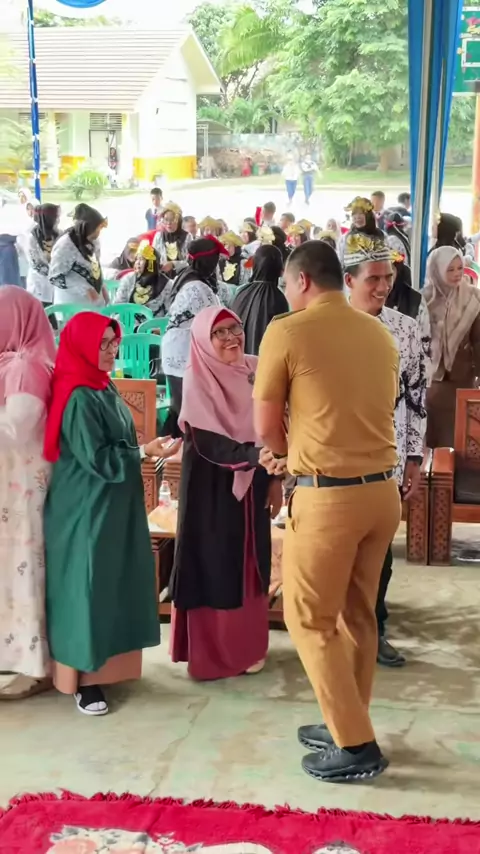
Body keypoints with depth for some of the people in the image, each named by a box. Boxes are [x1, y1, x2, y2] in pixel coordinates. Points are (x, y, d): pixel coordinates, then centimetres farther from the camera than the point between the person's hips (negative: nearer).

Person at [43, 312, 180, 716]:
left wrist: (142, 450, 6)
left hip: (114, 506, 9)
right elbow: (96, 458, -22)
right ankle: (82, 679, 6)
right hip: (86, 511, -9)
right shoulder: (78, 397, -19)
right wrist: (144, 452, -22)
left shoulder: (105, 387, 9)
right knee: (88, 588, -2)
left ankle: (104, 662, 26)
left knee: (113, 585, 14)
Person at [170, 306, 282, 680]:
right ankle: (211, 651, 15)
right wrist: (255, 457, -28)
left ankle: (248, 646, 26)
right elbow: (207, 441, -19)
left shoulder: (256, 371, 2)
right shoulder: (197, 381, -13)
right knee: (214, 563, 2)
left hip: (253, 484, 5)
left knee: (250, 562, 12)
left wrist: (274, 478, 5)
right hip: (212, 486, -5)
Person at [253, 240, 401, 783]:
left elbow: (266, 428, -2)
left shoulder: (287, 332, -7)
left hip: (327, 495, -6)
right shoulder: (379, 334, 9)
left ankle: (357, 747, 11)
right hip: (381, 489, 7)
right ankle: (346, 727, 31)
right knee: (357, 615, 18)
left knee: (309, 619, 8)